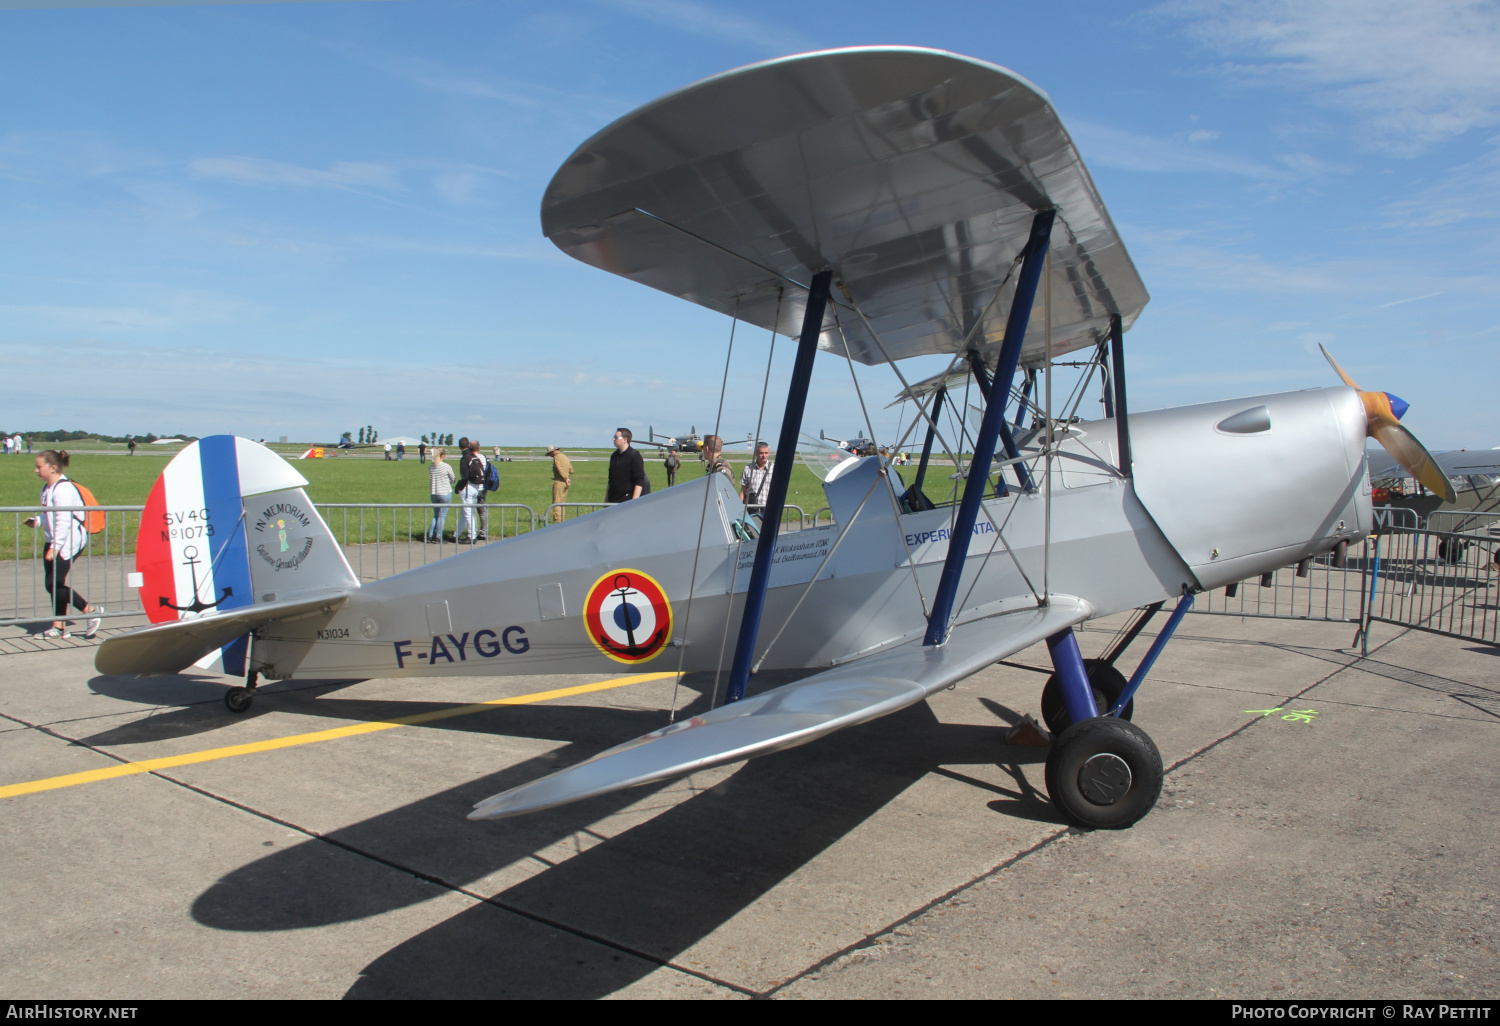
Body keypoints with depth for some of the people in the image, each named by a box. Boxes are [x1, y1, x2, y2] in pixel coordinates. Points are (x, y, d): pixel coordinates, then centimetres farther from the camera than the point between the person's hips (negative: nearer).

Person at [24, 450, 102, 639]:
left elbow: (64, 521, -21)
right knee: (53, 584, 9)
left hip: (68, 542, -10)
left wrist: (54, 547, -22)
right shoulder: (47, 488, 14)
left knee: (53, 584, -11)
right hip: (54, 542, 10)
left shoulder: (63, 489, -17)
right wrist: (36, 520, 5)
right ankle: (59, 627, 15)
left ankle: (91, 611, 0)